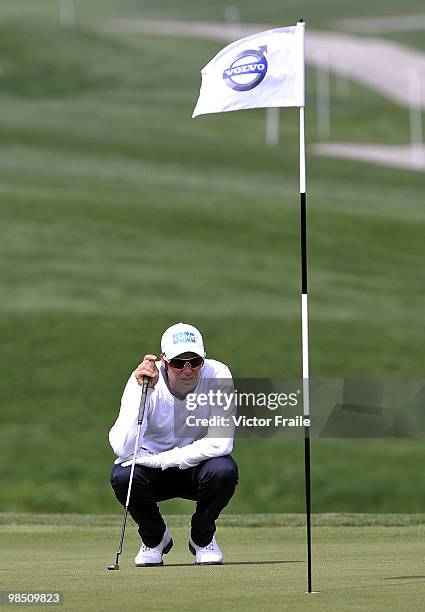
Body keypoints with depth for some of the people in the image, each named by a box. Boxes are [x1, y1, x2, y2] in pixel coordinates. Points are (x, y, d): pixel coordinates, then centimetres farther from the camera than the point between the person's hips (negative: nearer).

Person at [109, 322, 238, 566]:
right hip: (154, 472, 0)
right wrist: (140, 390, -42)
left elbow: (221, 443, -28)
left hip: (198, 465, 0)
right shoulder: (144, 380, -23)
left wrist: (157, 460, -26)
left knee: (224, 471, -32)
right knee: (122, 476, -31)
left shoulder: (217, 375, -22)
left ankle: (203, 538, -1)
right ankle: (155, 538, 2)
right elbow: (124, 449, -34)